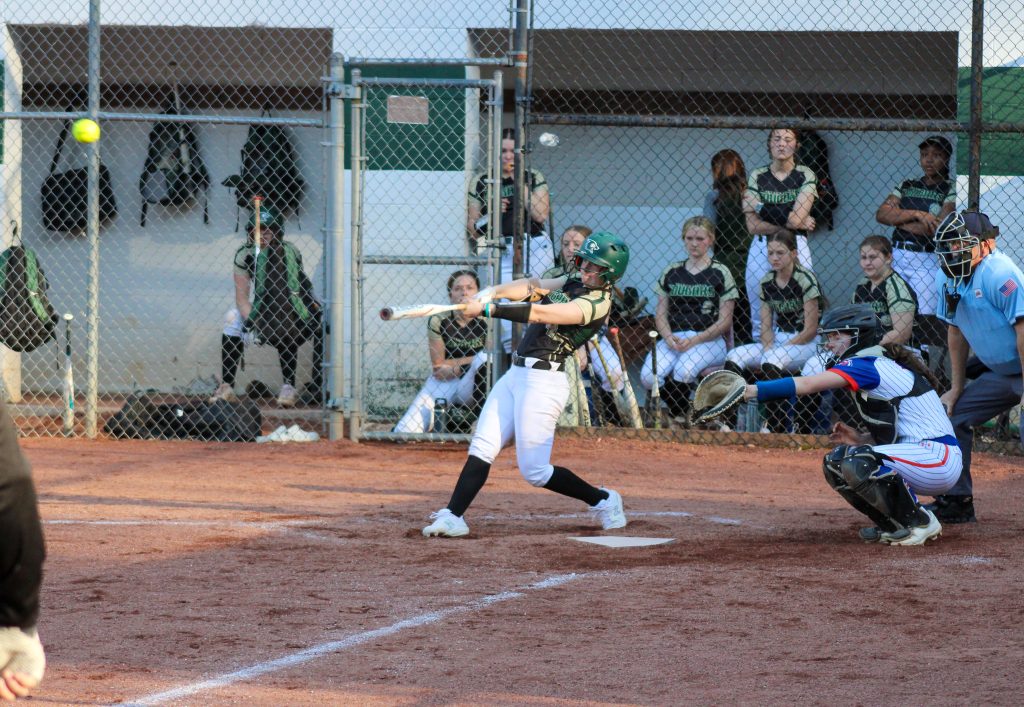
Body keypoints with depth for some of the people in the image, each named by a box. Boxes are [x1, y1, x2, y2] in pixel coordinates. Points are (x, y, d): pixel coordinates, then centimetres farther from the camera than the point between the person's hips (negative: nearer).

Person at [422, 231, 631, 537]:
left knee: (535, 471, -5)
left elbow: (540, 313, -23)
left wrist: (486, 309, -22)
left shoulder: (596, 303, -15)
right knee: (481, 448, 1)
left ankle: (603, 500, 11)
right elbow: (535, 286, 6)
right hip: (517, 374, 9)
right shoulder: (575, 282, 13)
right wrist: (493, 293, -13)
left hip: (543, 382, -9)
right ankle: (453, 517, -2)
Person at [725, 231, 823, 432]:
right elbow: (766, 325, 8)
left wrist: (777, 350, -18)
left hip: (806, 343, -7)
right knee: (734, 357, -14)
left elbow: (810, 329, -14)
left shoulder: (806, 280, -12)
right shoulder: (767, 283, 7)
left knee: (771, 363, -35)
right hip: (778, 339, 7)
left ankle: (777, 427, -30)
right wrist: (769, 347, -14)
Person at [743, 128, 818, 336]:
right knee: (760, 318, 1)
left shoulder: (805, 176, 3)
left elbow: (796, 218, -9)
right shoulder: (757, 177, 8)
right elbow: (753, 226, -1)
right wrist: (793, 224, -6)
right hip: (761, 248, 2)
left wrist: (761, 209, -2)